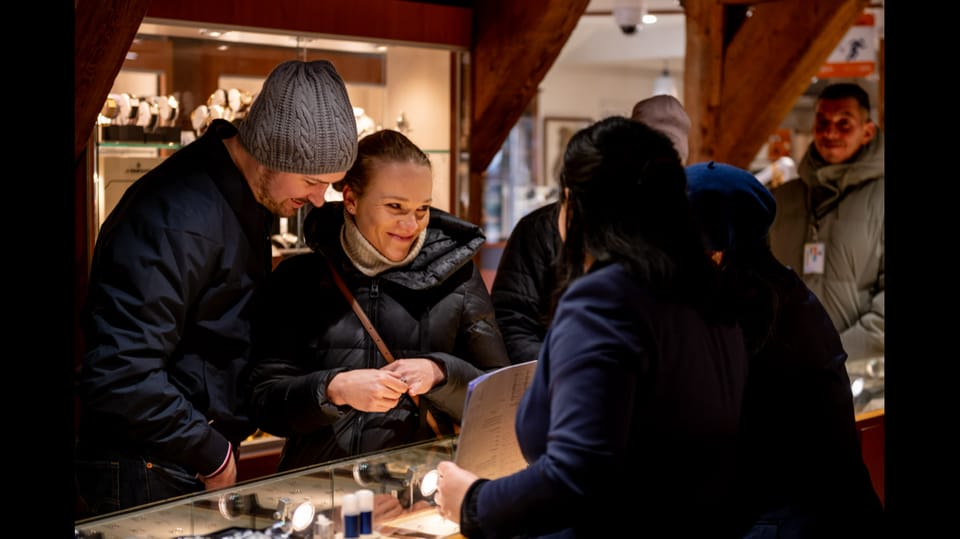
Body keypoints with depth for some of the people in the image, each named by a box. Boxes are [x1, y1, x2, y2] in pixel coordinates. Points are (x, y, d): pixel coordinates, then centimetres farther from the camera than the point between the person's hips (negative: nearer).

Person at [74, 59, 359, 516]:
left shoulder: (248, 196, 6)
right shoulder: (178, 220, -24)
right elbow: (119, 376, -29)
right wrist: (213, 456, -18)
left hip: (200, 469, 9)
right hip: (146, 477, -9)